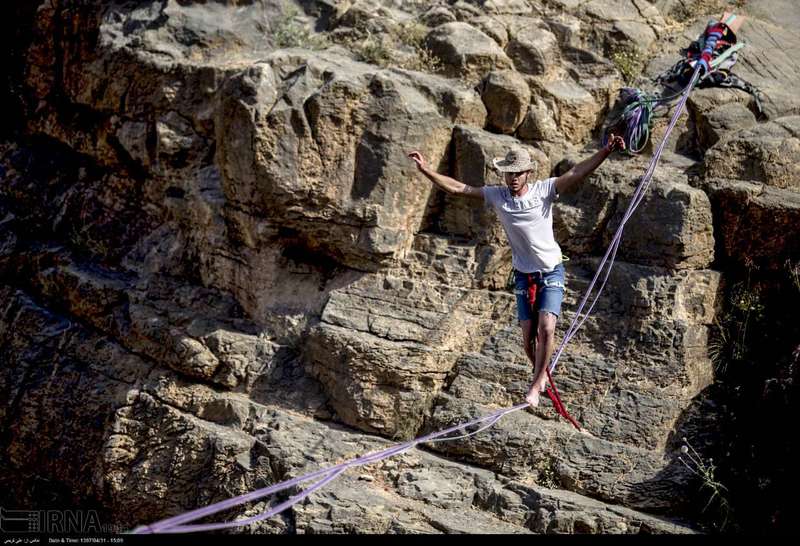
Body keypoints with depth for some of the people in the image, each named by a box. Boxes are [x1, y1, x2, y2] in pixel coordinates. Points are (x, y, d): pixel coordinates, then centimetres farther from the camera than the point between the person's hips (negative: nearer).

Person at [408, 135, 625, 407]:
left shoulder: (544, 189, -12)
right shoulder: (497, 195, -5)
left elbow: (577, 173, -21)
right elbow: (457, 188, -4)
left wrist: (606, 151, -33)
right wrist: (425, 169, -10)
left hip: (551, 273, -3)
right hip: (523, 276, 3)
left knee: (546, 329, -19)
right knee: (528, 339, 3)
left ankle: (536, 385, -3)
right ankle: (541, 373, 33)